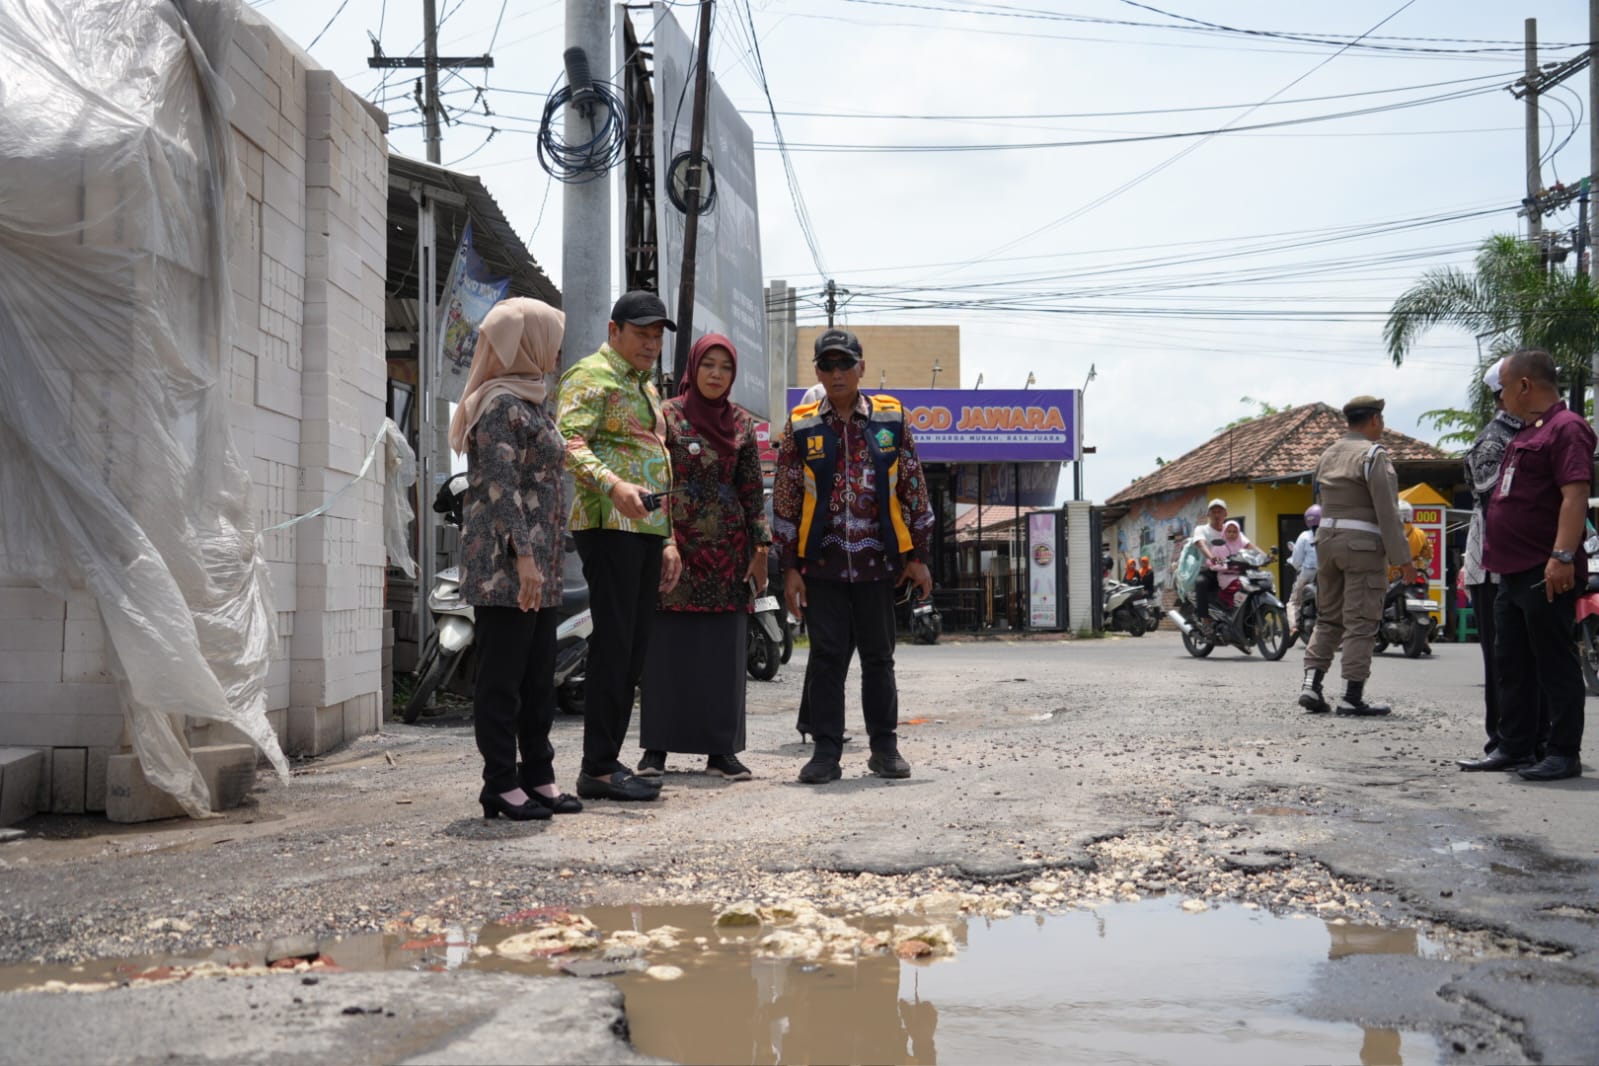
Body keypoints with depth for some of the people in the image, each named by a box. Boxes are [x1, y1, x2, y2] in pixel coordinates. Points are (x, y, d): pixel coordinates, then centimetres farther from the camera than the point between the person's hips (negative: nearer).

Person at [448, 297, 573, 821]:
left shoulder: (530, 403, 20)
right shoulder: (501, 404, -10)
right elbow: (500, 486, -18)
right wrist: (522, 556, -23)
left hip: (537, 568, 10)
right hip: (503, 566, -10)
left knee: (539, 677, 12)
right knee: (503, 676, -3)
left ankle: (538, 777, 19)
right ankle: (501, 784, 3)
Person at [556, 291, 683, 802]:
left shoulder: (646, 388, 25)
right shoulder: (591, 376, -3)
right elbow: (569, 443, -18)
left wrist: (668, 539, 21)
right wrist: (614, 485, -34)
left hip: (646, 528, 9)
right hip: (608, 527, -9)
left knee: (634, 649, 8)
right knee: (613, 645, -10)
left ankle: (609, 760, 13)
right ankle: (597, 769, -5)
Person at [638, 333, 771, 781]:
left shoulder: (742, 423, 9)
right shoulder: (667, 416, 0)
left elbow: (753, 490, 10)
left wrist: (761, 549, 5)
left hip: (727, 550, 3)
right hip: (674, 545, -3)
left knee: (725, 652, 2)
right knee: (667, 648, -1)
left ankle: (721, 750, 9)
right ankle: (656, 748, 7)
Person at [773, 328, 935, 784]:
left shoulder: (891, 418, 3)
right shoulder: (801, 426, 3)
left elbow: (914, 489, 6)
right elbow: (784, 501, 4)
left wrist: (917, 555, 4)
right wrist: (790, 567, 0)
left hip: (877, 561, 0)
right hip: (821, 562, 0)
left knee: (878, 656, 9)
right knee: (827, 658, 2)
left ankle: (884, 747, 21)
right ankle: (826, 751, 9)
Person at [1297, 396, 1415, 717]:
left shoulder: (1328, 454, 14)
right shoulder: (1373, 454, -9)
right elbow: (1387, 511, -14)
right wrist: (1402, 559, -12)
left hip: (1327, 538, 7)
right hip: (1362, 544, -7)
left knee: (1328, 617, 12)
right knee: (1360, 621, -4)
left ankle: (1311, 683, 3)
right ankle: (1352, 696, -4)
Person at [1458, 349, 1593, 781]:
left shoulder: (1567, 428, -12)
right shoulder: (1526, 432, 19)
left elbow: (1575, 495, -22)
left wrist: (1563, 556, -29)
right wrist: (1496, 554, 23)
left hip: (1546, 573, -10)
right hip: (1513, 571, 10)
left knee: (1555, 665, -3)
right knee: (1511, 664, 13)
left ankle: (1564, 753, 4)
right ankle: (1514, 747, 21)